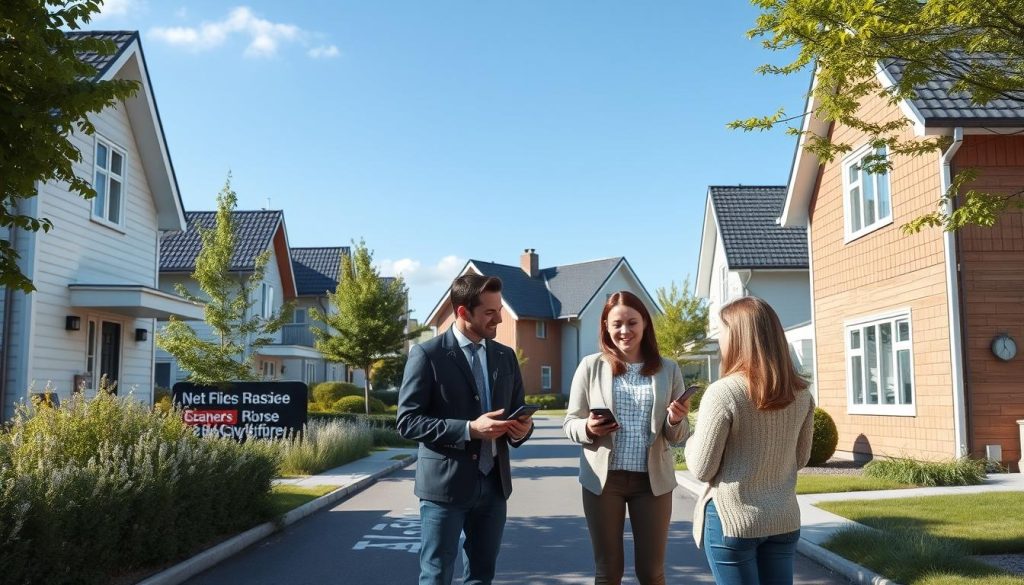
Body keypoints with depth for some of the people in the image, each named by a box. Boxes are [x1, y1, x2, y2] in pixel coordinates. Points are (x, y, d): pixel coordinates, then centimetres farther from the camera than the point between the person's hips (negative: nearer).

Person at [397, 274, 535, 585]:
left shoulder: (505, 356, 10)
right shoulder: (427, 354, -8)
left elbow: (517, 410, 17)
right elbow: (407, 421, -12)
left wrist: (522, 428, -8)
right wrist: (469, 429, -22)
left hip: (494, 484, 5)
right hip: (445, 484, -5)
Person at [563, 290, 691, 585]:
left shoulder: (668, 369, 3)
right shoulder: (591, 366, -1)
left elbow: (678, 436, 6)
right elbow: (570, 423, 2)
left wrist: (676, 420, -16)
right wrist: (588, 428, -20)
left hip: (653, 480, 1)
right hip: (603, 478, -1)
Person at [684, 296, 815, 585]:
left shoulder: (722, 392, -17)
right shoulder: (800, 394, 1)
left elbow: (702, 469, -13)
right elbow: (800, 459, 13)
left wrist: (695, 434, 5)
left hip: (731, 519, -5)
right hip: (784, 519, 5)